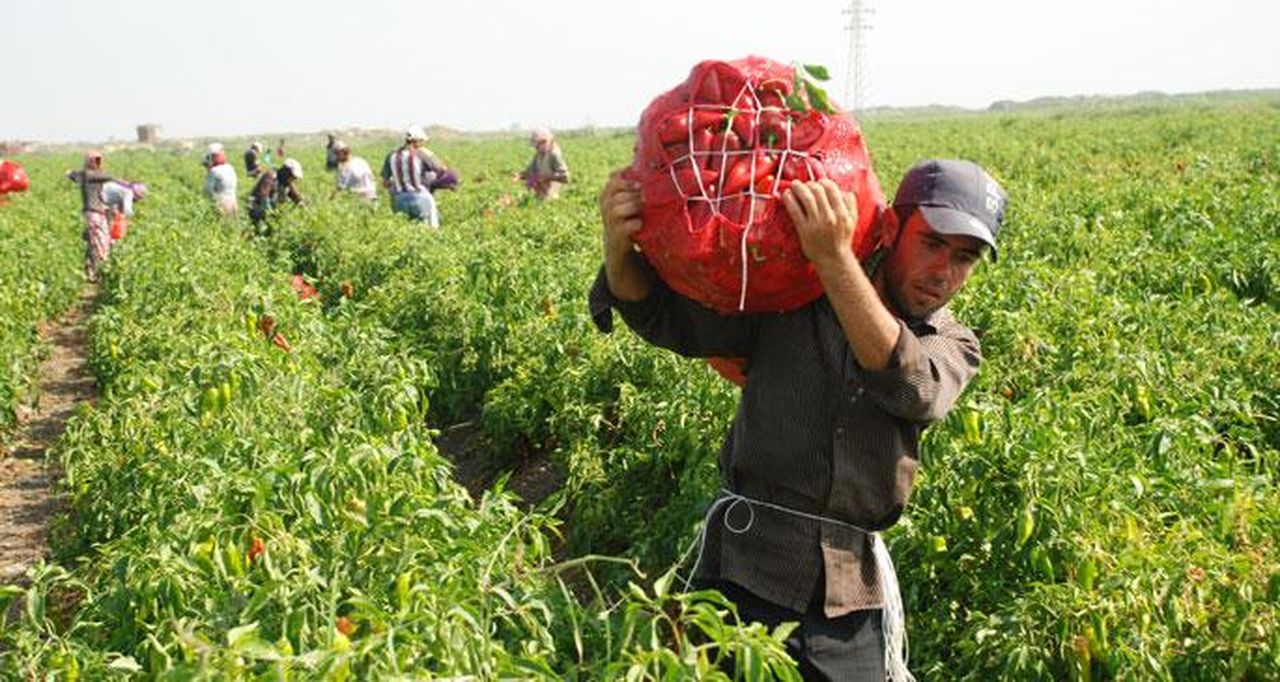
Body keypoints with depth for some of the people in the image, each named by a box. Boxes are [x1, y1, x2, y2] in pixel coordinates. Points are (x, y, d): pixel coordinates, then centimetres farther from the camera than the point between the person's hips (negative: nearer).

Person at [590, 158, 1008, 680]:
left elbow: (912, 387, -20)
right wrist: (619, 248, -24)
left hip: (852, 591, 2)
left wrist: (835, 258, -33)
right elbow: (666, 317, 0)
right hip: (745, 566, -2)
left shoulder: (953, 349, 4)